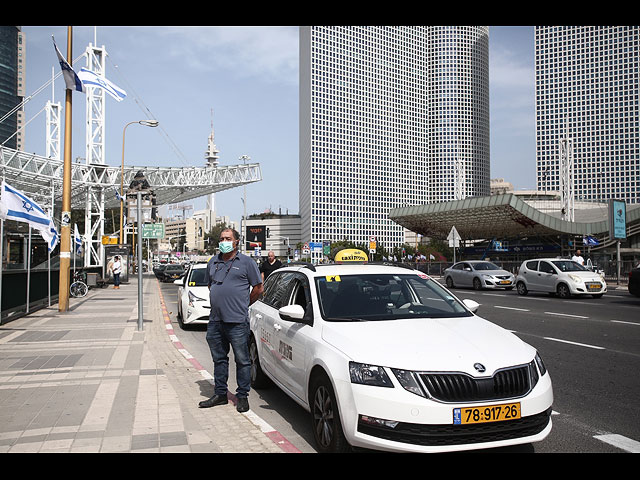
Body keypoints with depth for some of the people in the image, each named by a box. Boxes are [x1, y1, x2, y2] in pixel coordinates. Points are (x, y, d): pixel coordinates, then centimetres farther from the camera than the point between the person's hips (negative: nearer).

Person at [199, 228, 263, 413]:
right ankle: (220, 394, 25)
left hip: (237, 321, -5)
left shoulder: (246, 262, -1)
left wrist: (243, 305, 7)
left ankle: (242, 396, 12)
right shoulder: (213, 262, 14)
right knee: (219, 359, 14)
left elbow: (258, 288, 2)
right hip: (215, 321, 6)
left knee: (242, 360, 1)